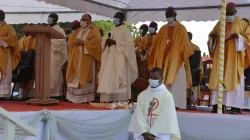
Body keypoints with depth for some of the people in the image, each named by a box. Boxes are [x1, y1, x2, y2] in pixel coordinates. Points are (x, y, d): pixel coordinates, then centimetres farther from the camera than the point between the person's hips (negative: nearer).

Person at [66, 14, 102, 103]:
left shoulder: (94, 31, 1)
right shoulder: (77, 31, 20)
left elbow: (96, 42, -14)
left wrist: (83, 42, -17)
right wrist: (75, 42, -6)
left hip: (87, 59, -6)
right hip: (76, 58, 6)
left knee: (85, 79, -8)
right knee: (75, 78, 2)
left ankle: (87, 98, -6)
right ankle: (74, 97, 5)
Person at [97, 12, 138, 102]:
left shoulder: (125, 31, -3)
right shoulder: (113, 31, 18)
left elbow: (129, 43, -16)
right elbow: (104, 40, 18)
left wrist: (114, 42, -19)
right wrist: (107, 40, -7)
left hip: (120, 59, -7)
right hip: (110, 58, 7)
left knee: (118, 81, -9)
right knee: (108, 79, 0)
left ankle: (120, 102, -6)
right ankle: (107, 100, 2)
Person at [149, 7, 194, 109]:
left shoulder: (181, 28, 1)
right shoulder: (163, 29, 12)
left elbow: (185, 44, -4)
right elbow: (157, 44, 14)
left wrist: (185, 57, -11)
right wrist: (155, 57, 9)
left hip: (176, 60, -4)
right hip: (163, 59, 4)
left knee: (175, 81, -6)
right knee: (164, 81, 0)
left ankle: (175, 103, -4)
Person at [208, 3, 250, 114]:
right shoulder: (219, 23, 12)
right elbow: (212, 36, 18)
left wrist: (237, 36, -18)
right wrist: (213, 35, -6)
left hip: (234, 57, -3)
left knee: (234, 80, -6)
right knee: (218, 79, -3)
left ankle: (235, 106, -5)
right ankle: (218, 105, -2)